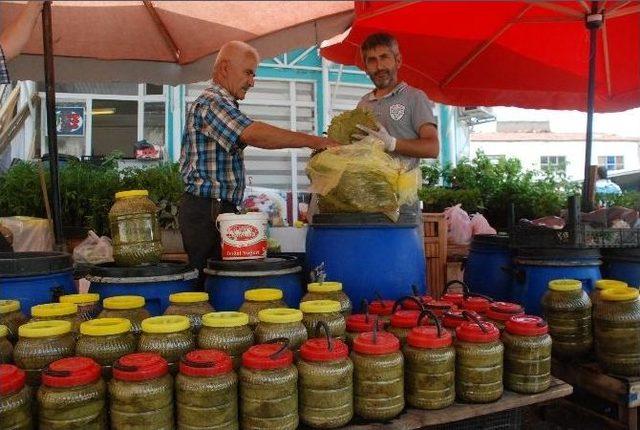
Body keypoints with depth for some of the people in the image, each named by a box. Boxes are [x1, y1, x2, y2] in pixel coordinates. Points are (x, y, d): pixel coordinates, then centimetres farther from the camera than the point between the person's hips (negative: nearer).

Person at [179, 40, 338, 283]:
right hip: (207, 210, -10)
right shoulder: (211, 102, -11)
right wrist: (314, 142, -26)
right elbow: (253, 134, -28)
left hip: (218, 209, 10)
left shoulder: (221, 104, 22)